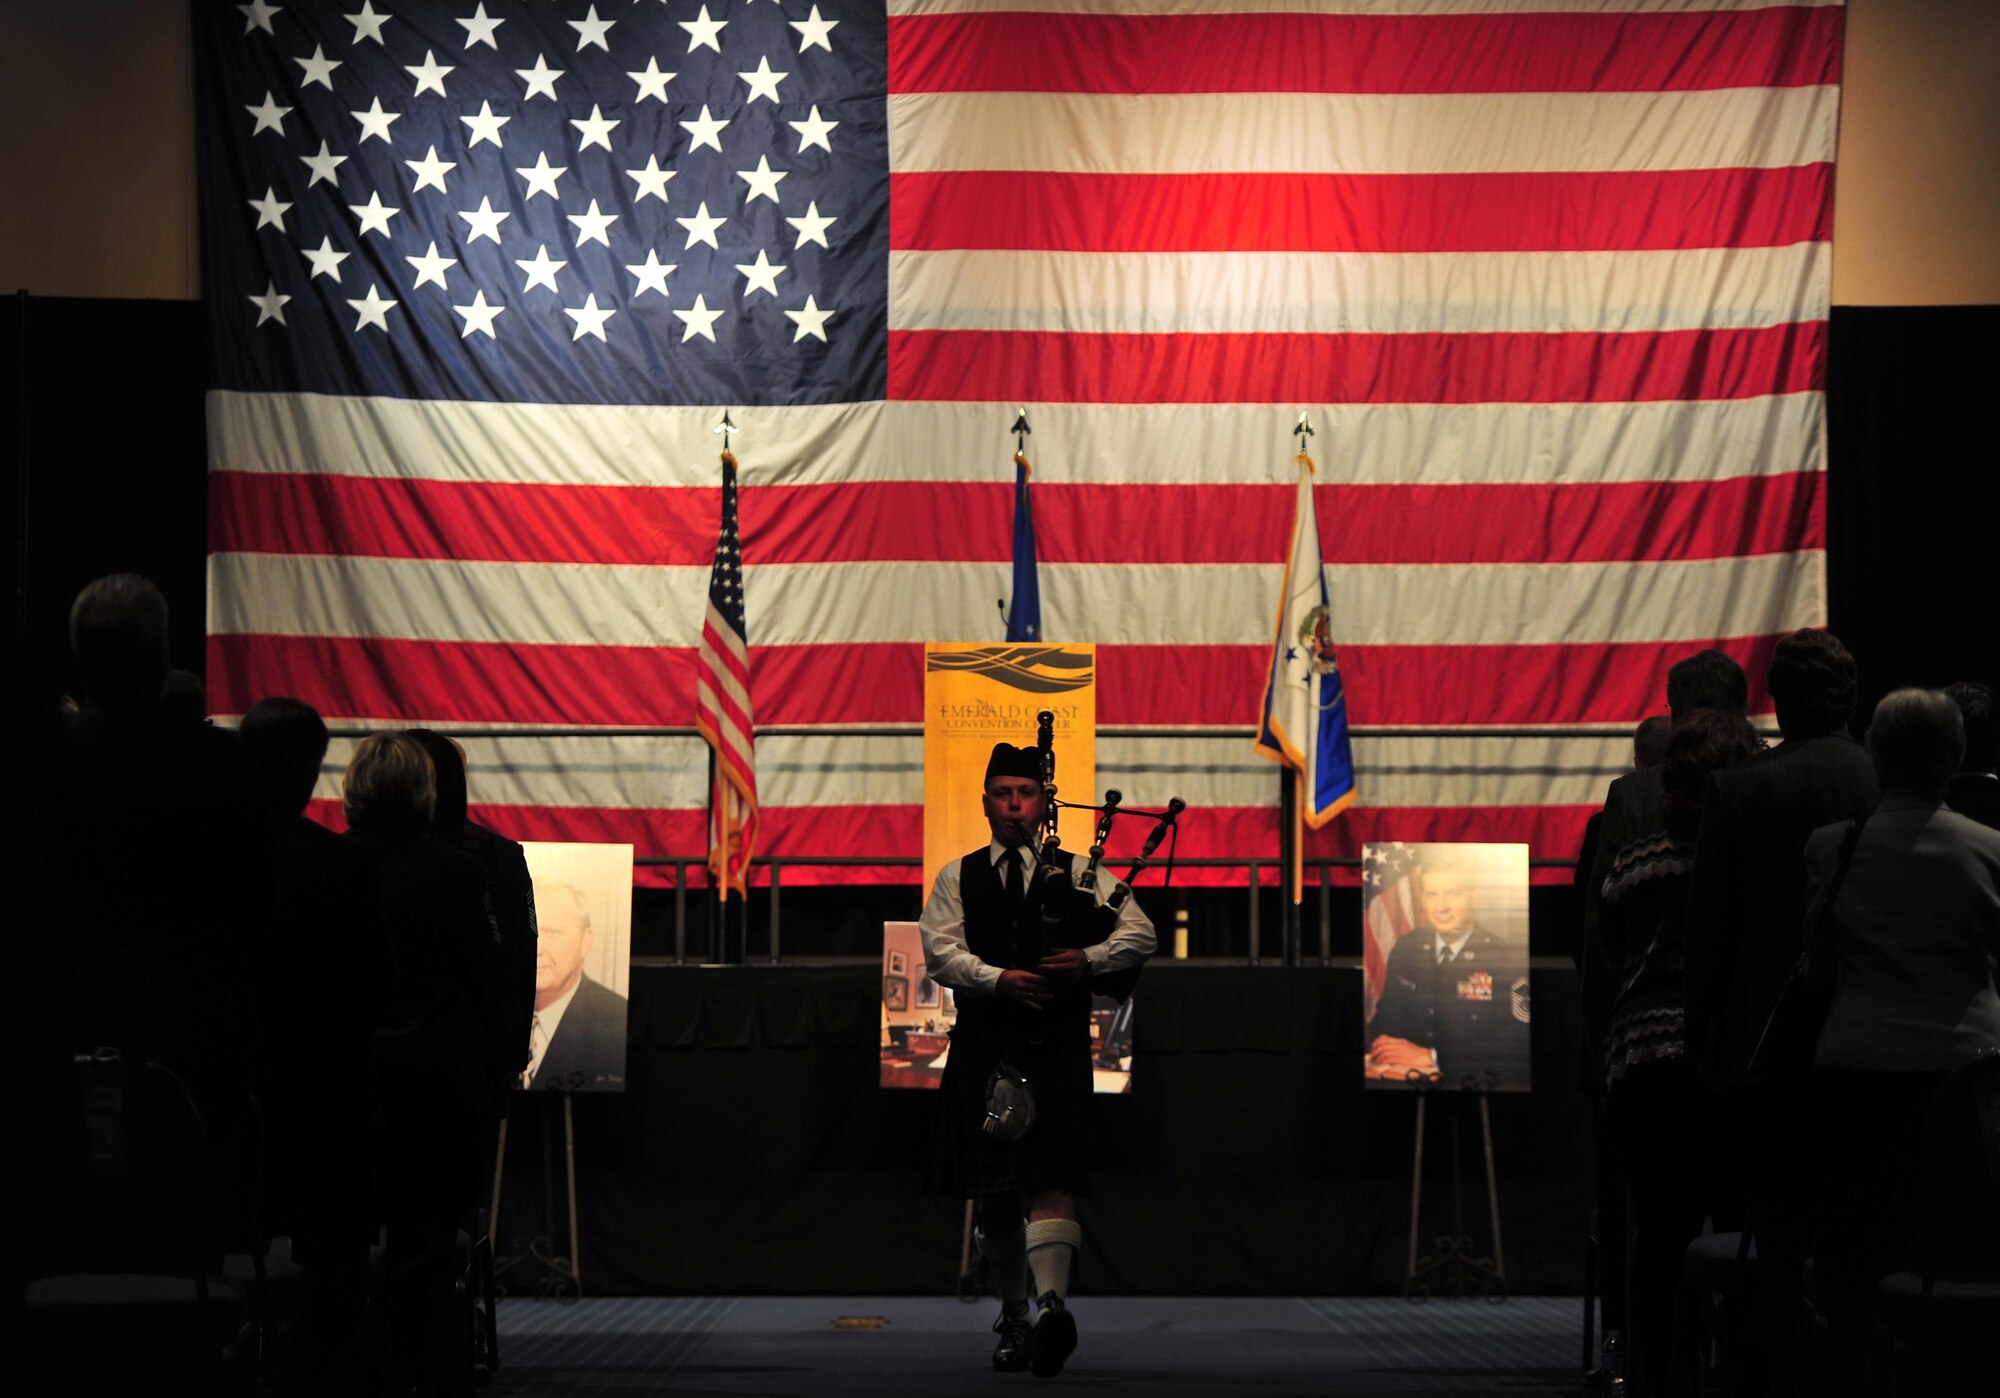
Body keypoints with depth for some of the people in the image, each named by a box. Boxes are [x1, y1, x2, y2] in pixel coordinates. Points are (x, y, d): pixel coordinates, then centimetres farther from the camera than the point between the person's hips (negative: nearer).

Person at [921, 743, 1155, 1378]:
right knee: (992, 1191, 8)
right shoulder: (957, 879, 12)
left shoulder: (1079, 873, 11)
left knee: (1050, 1180, -17)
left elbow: (1140, 933, 4)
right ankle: (1013, 1314, 22)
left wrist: (1089, 960, -13)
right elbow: (940, 949, -3)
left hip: (1058, 1048, -2)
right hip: (983, 1050, 2)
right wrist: (998, 979, -18)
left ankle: (1053, 1303, -30)